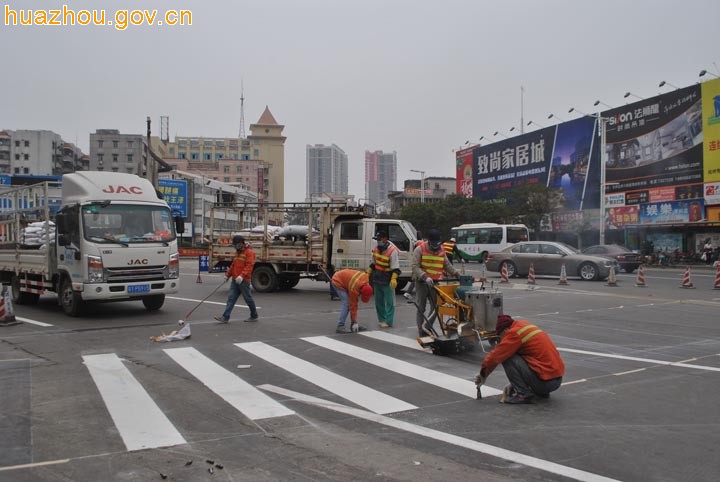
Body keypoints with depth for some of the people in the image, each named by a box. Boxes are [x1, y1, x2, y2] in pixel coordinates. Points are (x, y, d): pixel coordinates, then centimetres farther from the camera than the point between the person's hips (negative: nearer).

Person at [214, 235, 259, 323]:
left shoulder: (249, 252, -11)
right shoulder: (238, 252, 18)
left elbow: (249, 265, -21)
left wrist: (242, 276, -30)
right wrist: (228, 274, 19)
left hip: (244, 281, -8)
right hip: (235, 280, 8)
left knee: (248, 299, 3)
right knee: (231, 298, 2)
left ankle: (254, 316, 18)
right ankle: (225, 317, 0)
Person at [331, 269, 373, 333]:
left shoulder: (365, 277, -18)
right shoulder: (354, 289, -33)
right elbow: (353, 305, -24)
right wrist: (355, 322, -17)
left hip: (344, 279, 8)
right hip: (338, 282, -8)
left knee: (352, 302, 4)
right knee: (347, 303, -19)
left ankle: (353, 325, 9)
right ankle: (340, 327, -17)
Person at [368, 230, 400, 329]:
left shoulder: (393, 250, -19)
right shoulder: (377, 248, 6)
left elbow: (395, 267, -21)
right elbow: (373, 263, 18)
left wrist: (394, 279, -29)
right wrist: (368, 273, 19)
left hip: (387, 281, -8)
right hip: (377, 279, 8)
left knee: (389, 302, -3)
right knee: (378, 301, 14)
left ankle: (388, 322, 1)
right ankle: (381, 320, 24)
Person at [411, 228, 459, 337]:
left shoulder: (441, 250, 11)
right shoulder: (420, 249, -6)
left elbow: (447, 265, 18)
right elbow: (415, 267, -13)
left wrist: (457, 274, 3)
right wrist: (425, 277, -27)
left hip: (435, 283, 4)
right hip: (422, 282, -4)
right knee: (421, 308, 1)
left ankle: (429, 328, 17)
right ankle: (421, 331, 8)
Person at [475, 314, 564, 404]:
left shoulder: (515, 333, -11)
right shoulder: (527, 327, 16)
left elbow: (495, 356, -9)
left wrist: (483, 375, 6)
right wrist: (515, 383, 26)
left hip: (544, 381, -9)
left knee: (507, 357, -7)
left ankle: (523, 394, -6)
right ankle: (542, 392, 19)